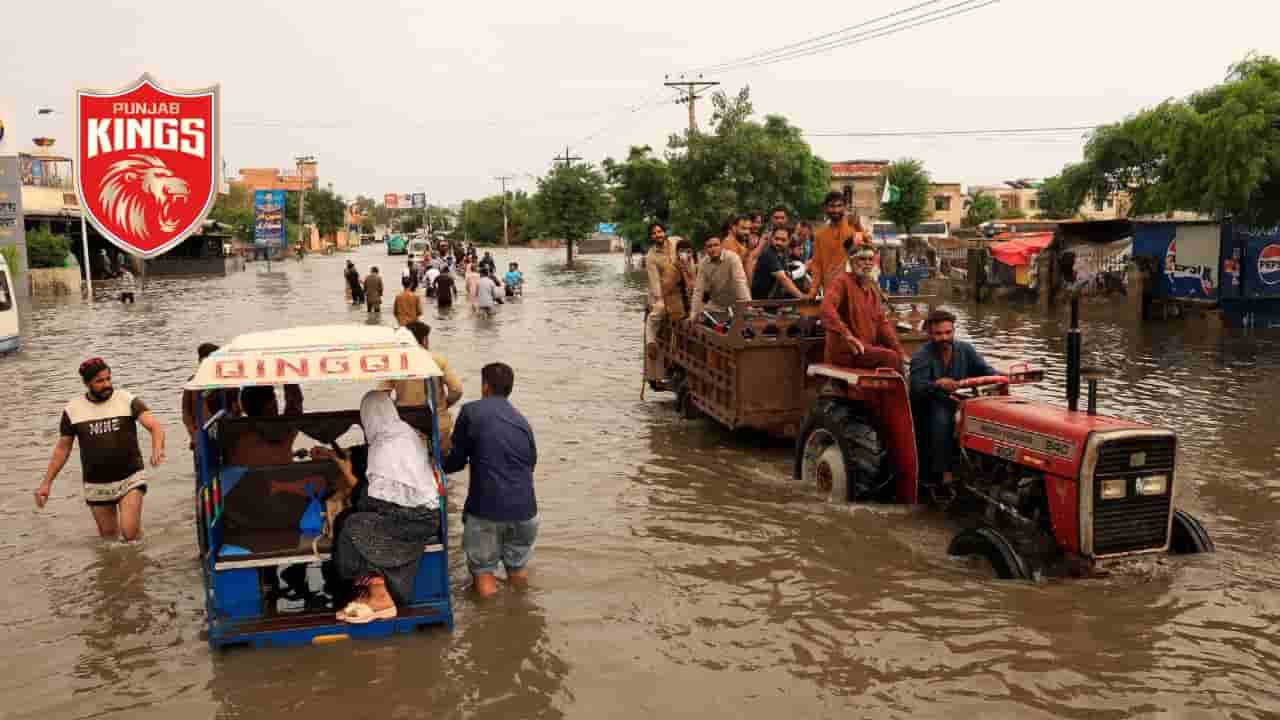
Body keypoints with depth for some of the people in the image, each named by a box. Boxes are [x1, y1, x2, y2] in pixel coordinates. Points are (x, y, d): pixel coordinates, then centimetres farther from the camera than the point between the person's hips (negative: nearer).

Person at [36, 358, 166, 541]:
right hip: (96, 485, 3)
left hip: (130, 479, -2)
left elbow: (155, 426, -17)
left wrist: (157, 449, -37)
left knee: (131, 534, -13)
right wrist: (47, 483, 6)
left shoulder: (127, 400, -6)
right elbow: (62, 448, 9)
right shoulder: (72, 409, 0)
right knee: (108, 535, 12)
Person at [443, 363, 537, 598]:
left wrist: (439, 466, 26)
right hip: (523, 508, 4)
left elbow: (457, 461, 5)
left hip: (486, 509, -4)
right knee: (519, 570, 25)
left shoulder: (471, 411, 1)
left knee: (483, 572, 12)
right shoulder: (522, 421, 14)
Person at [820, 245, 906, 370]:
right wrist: (847, 335, -36)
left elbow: (881, 321, 15)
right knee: (890, 357, -23)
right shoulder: (841, 281, -6)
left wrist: (899, 350, 3)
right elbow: (827, 309, -24)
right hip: (846, 350, -8)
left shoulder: (872, 286, 17)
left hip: (869, 346, 8)